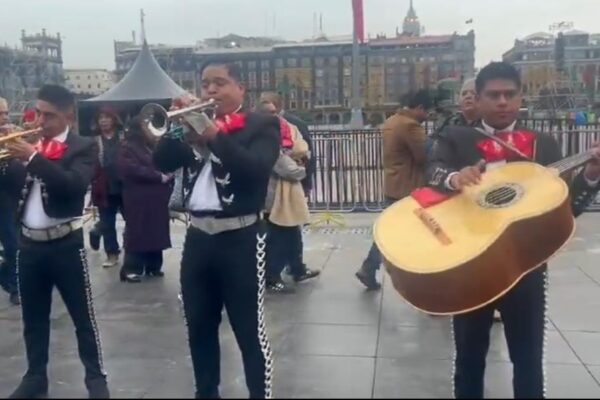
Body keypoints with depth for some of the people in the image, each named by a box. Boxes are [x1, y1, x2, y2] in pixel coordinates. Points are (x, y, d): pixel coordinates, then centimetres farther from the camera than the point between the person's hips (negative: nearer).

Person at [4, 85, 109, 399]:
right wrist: (12, 158, -12)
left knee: (83, 317, 4)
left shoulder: (83, 147, -4)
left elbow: (75, 184, -22)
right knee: (33, 318, 15)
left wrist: (34, 158, -24)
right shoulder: (29, 144, 11)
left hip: (65, 245, -5)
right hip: (29, 244, 5)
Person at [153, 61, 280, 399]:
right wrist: (176, 125, -10)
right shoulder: (194, 121, 14)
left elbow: (257, 169, -19)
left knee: (250, 331, -1)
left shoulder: (262, 125, -2)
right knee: (200, 328, 15)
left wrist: (214, 134, -24)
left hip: (241, 239, -6)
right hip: (198, 238, 6)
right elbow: (163, 162, 5)